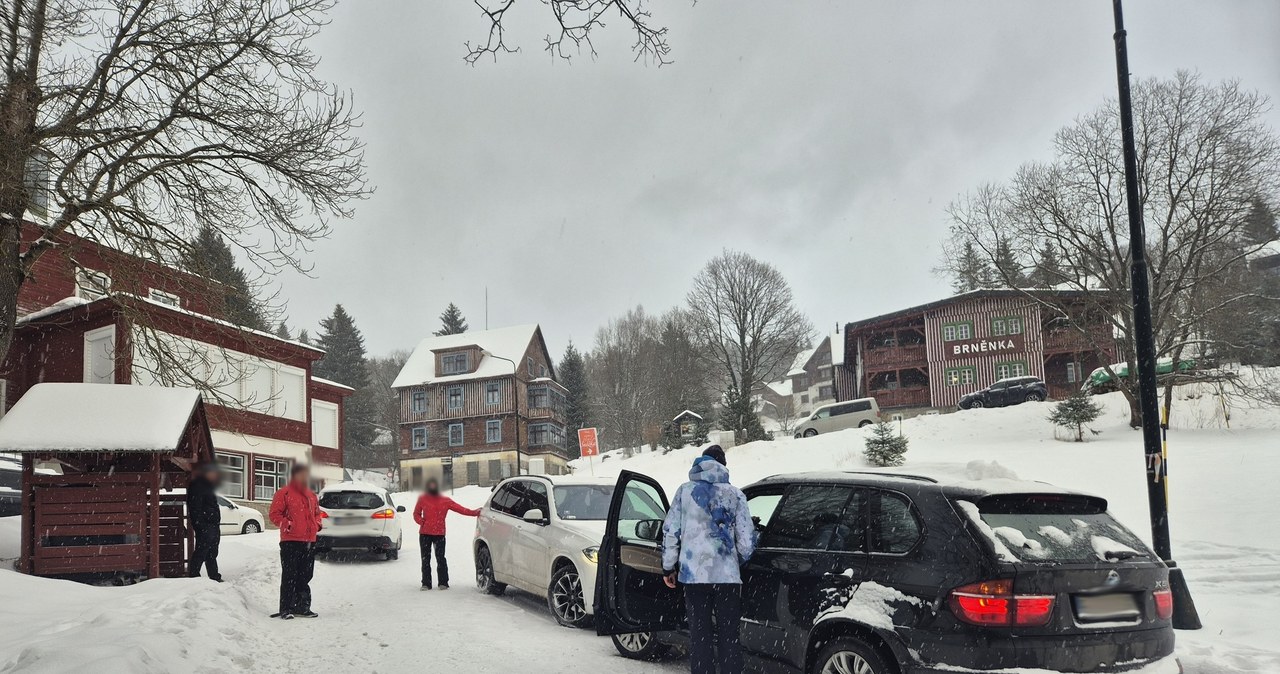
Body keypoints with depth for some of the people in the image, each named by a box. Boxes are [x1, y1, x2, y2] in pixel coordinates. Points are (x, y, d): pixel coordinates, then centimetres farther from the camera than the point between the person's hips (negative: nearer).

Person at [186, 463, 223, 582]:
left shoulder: (207, 486, 20)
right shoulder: (197, 486, -11)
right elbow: (195, 507, -19)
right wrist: (199, 524, -24)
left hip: (213, 525, 10)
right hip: (205, 526, -10)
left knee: (212, 553, 13)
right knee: (201, 552, -8)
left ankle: (214, 577, 18)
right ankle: (193, 575, -4)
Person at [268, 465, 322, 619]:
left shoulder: (311, 495, 18)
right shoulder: (284, 493, -3)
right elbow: (274, 514, -6)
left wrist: (317, 524, 10)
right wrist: (287, 525, -16)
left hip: (309, 541, 7)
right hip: (290, 541, -7)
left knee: (305, 576, 11)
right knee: (289, 576, -5)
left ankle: (302, 607, 19)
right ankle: (286, 609, -1)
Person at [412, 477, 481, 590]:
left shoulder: (445, 500, 6)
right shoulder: (423, 499, 7)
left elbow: (460, 509, 2)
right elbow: (416, 514, 16)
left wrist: (475, 513, -7)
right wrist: (421, 521, -6)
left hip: (439, 534, -1)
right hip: (424, 534, 1)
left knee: (440, 558, -5)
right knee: (425, 559, 4)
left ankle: (443, 583, 2)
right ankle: (426, 583, 11)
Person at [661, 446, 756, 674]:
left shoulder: (685, 491, 3)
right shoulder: (735, 495, 2)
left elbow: (670, 531, 2)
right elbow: (747, 540, 0)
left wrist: (668, 567, 12)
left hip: (694, 574, 0)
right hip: (728, 575, 0)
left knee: (699, 635, 7)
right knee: (729, 636, 8)